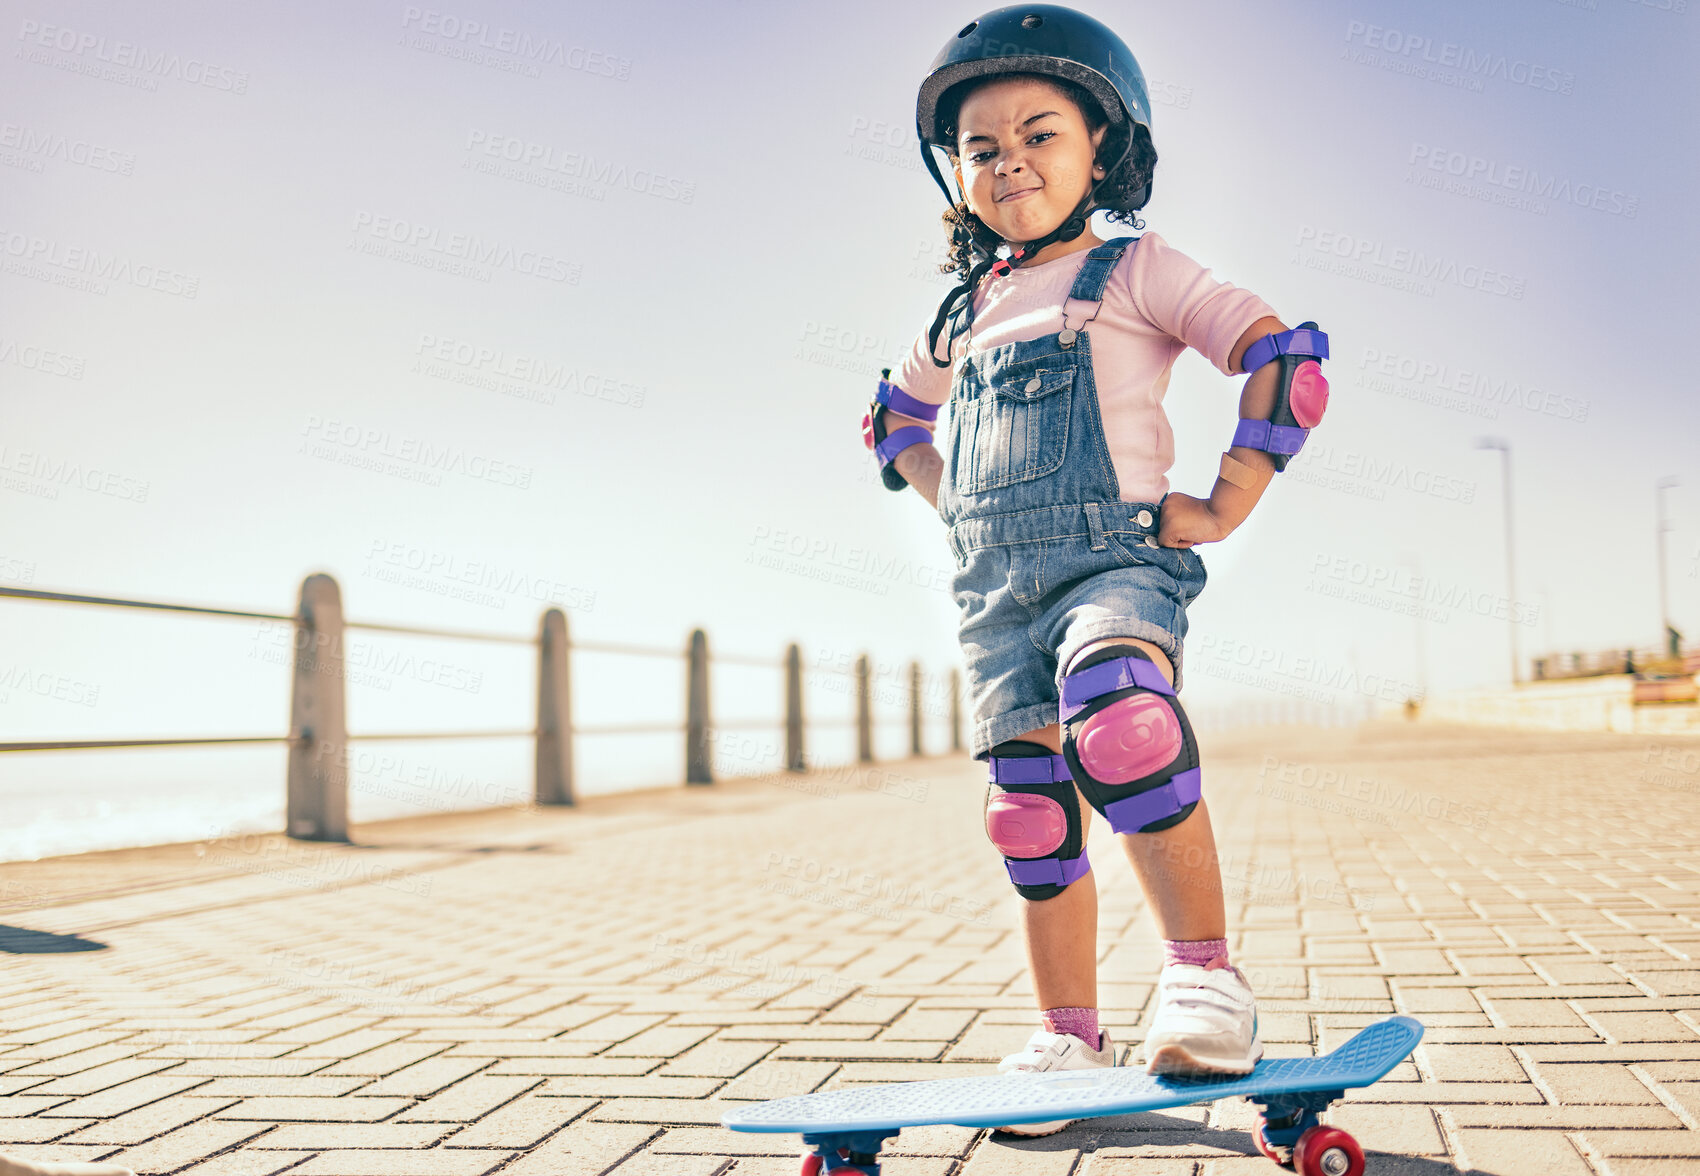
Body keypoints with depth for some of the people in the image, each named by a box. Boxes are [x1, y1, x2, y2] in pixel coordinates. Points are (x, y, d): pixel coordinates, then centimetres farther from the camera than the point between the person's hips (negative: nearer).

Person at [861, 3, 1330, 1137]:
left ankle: (1205, 970, -25)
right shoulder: (965, 313, 19)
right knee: (1032, 819, 4)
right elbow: (896, 419, 36)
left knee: (1114, 712, -36)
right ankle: (1068, 1036, 17)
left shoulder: (1135, 269, 4)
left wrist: (1222, 507, -7)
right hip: (996, 590, 6)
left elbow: (1286, 356, -3)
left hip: (1117, 560, -5)